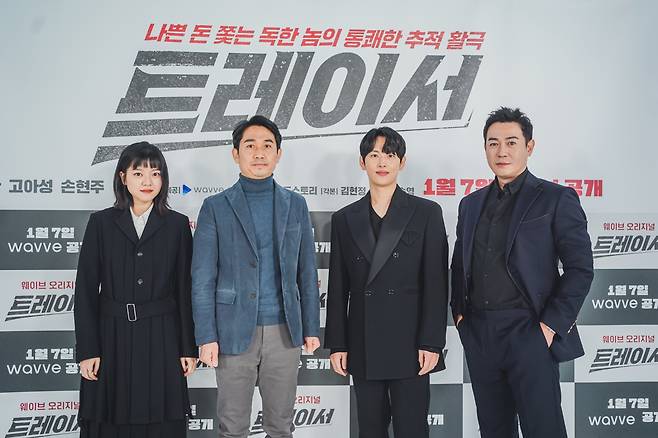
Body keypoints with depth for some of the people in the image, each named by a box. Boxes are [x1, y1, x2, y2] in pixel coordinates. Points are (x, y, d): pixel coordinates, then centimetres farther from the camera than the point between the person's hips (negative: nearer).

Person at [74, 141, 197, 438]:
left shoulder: (177, 225, 4)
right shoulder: (101, 223, 2)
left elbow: (185, 289, 4)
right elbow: (86, 289, 1)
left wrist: (189, 347, 1)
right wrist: (86, 349, -5)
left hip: (161, 338, 0)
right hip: (112, 336, 0)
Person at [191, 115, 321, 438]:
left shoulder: (295, 205, 7)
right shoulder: (216, 207, -1)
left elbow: (306, 273, 9)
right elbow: (203, 278, -3)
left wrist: (311, 327, 5)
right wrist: (206, 336, -9)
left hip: (284, 331, 2)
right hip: (235, 332, -2)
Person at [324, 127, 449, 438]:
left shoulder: (426, 213, 1)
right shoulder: (345, 219, 9)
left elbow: (436, 282, -3)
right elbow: (338, 288, 9)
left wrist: (431, 343, -9)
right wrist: (337, 344, 5)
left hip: (409, 343, -3)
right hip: (363, 347, 3)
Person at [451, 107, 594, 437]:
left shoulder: (556, 199, -2)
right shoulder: (471, 204, 15)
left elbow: (580, 268, -6)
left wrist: (552, 324, -12)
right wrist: (459, 311, 9)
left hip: (529, 334, -5)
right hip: (479, 335, 5)